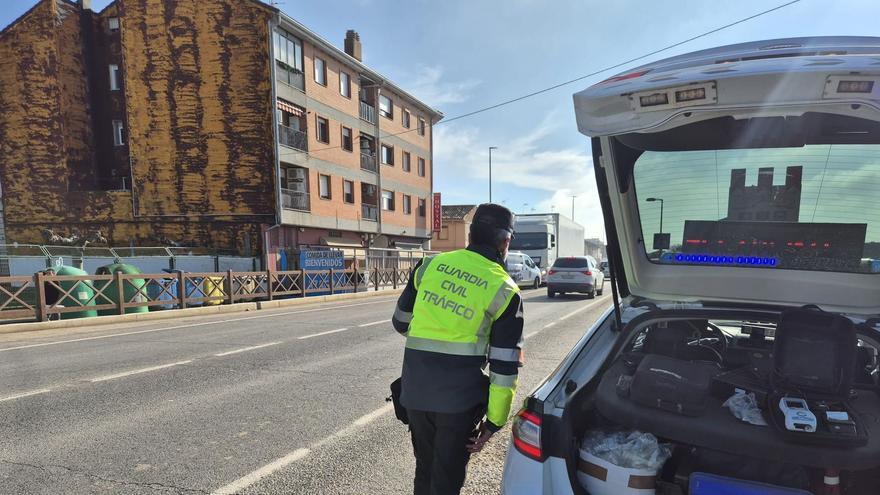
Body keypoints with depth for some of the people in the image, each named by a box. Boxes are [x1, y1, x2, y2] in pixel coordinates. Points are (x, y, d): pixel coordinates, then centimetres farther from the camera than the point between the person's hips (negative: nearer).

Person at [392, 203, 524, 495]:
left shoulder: (431, 264, 1)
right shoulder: (505, 291, -7)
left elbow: (401, 322, 12)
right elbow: (505, 367, -7)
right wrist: (494, 421, 1)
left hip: (415, 390, 4)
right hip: (459, 397, -4)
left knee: (425, 469, 24)